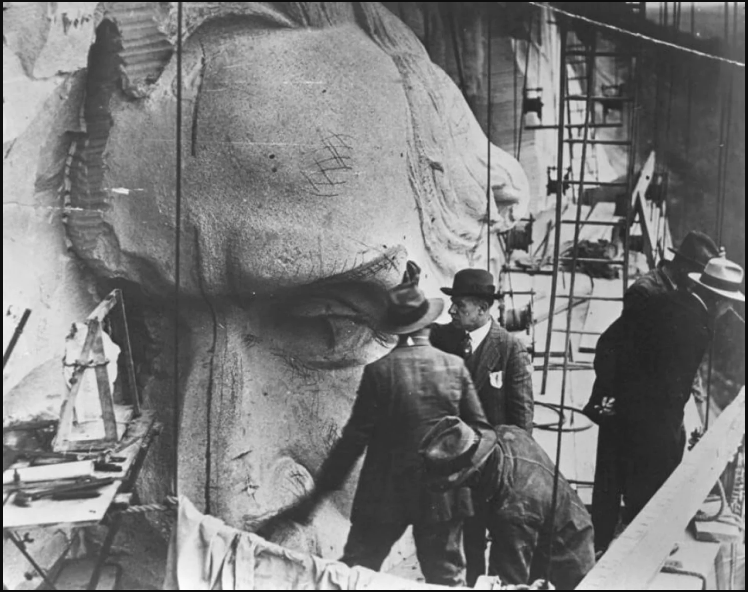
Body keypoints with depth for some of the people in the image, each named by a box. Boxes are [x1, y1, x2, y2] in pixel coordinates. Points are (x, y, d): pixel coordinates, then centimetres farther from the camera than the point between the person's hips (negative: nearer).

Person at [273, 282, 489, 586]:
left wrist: (317, 494, -4)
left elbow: (354, 438, -11)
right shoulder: (455, 366, -4)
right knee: (447, 577, 14)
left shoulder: (379, 371, -11)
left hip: (386, 493, -2)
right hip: (444, 493, 2)